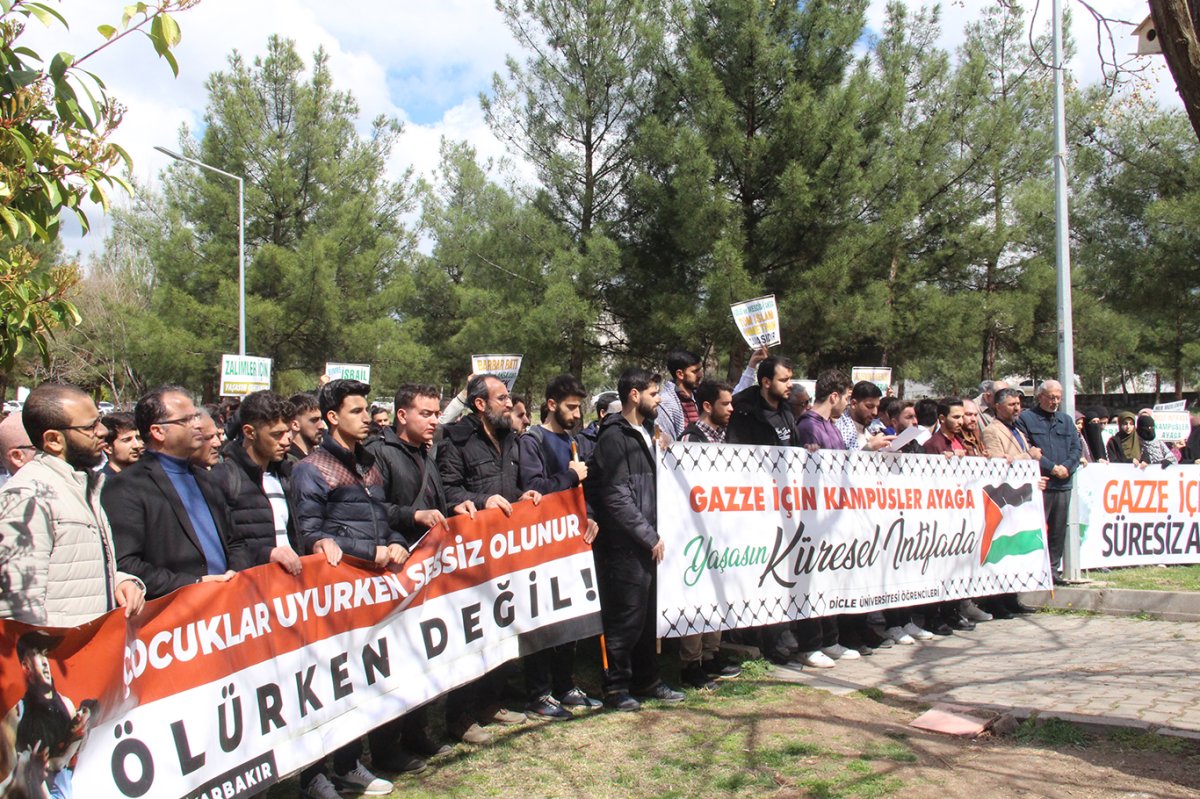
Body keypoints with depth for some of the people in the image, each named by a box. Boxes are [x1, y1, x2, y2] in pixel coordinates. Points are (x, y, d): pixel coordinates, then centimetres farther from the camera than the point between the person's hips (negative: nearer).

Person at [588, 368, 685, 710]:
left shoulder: (644, 434, 17)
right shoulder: (614, 437, -11)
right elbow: (617, 497, -17)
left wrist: (654, 534, 12)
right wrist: (650, 536, -14)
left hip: (646, 543, 8)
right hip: (624, 545, -8)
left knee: (649, 614, 14)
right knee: (626, 617, -2)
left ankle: (646, 681, 26)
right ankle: (616, 687, 12)